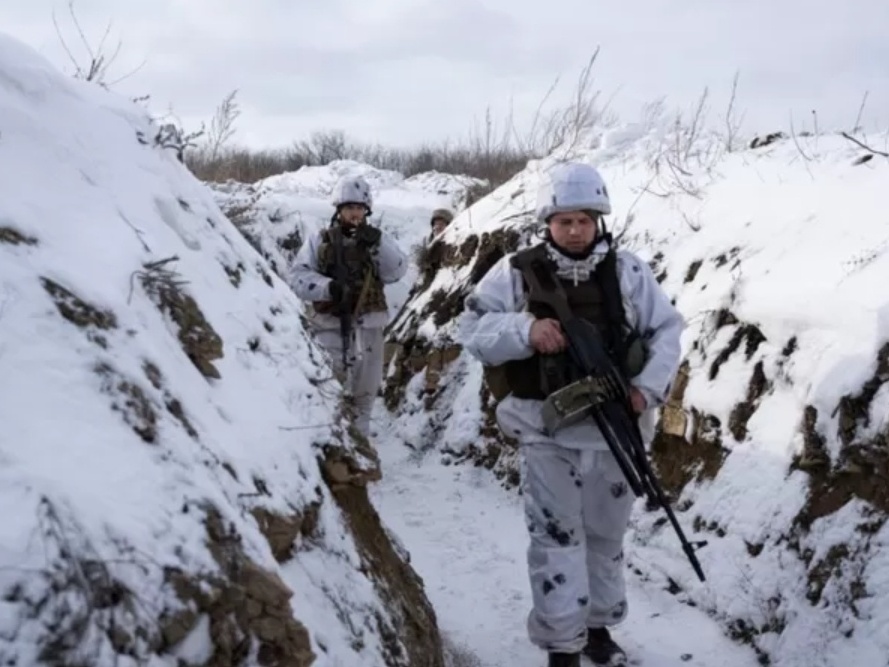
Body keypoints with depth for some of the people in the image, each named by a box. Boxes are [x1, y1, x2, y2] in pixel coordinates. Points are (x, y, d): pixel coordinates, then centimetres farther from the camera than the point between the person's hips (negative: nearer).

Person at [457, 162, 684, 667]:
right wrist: (525, 329, -23)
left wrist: (648, 386, -13)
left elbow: (668, 329, 2)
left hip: (614, 427, 3)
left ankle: (598, 626, 37)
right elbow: (472, 328, -6)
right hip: (548, 432, -2)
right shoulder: (517, 272, -6)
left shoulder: (627, 270, -2)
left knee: (607, 534, 17)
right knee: (557, 537, -1)